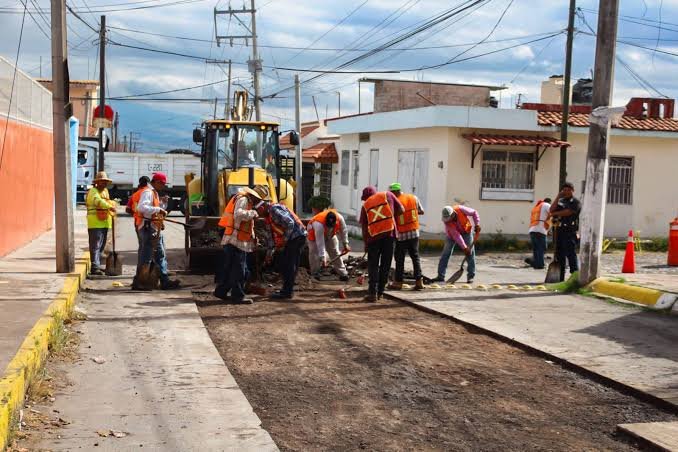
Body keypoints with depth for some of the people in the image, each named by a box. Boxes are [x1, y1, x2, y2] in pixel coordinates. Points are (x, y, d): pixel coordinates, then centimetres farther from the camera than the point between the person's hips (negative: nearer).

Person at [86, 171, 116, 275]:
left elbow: (108, 202, 29)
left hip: (104, 223, 9)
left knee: (101, 246, 14)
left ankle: (97, 265, 23)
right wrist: (110, 207, -40)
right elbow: (98, 201, -29)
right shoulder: (93, 191, -9)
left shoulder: (105, 191, 20)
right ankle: (94, 268, -14)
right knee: (95, 246, -11)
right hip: (95, 223, -9)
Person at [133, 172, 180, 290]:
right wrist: (159, 210, -28)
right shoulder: (148, 192, -13)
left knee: (160, 255, 12)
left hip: (155, 229, 11)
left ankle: (165, 281, 16)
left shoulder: (154, 192, 19)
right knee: (146, 256, -6)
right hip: (148, 227, -11)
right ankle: (138, 282, 0)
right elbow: (142, 207, -28)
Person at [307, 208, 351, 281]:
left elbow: (344, 230, -12)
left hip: (330, 235, 4)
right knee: (314, 253, -10)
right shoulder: (319, 224, -45)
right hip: (315, 234, -4)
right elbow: (320, 244, -43)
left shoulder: (339, 218, -33)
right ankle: (314, 275, 3)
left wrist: (345, 244, -10)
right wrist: (322, 258, -41)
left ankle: (343, 273, 8)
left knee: (335, 253, 3)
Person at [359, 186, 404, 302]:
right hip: (389, 233, 0)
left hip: (374, 236, 0)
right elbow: (401, 210, 6)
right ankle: (380, 292, 15)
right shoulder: (387, 195, 10)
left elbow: (364, 227, 10)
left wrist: (366, 243, 19)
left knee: (373, 265, 9)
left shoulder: (365, 205, 11)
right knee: (385, 265, 10)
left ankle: (372, 293, 1)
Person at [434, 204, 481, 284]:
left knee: (470, 253, -6)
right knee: (445, 254, -8)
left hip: (466, 231, 1)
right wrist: (464, 247, -35)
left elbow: (474, 213, -15)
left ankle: (471, 276, 1)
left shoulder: (460, 209, -32)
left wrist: (477, 224, -25)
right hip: (452, 234, -1)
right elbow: (456, 235, -33)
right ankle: (440, 276, -3)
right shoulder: (446, 221, -31)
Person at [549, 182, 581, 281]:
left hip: (570, 232, -6)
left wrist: (555, 213, -2)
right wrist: (558, 197, -1)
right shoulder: (560, 201, 17)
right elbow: (551, 210, 3)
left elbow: (568, 212, -14)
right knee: (559, 255, 8)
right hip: (559, 231, 6)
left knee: (571, 254, -11)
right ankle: (560, 278, 14)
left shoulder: (576, 202, -1)